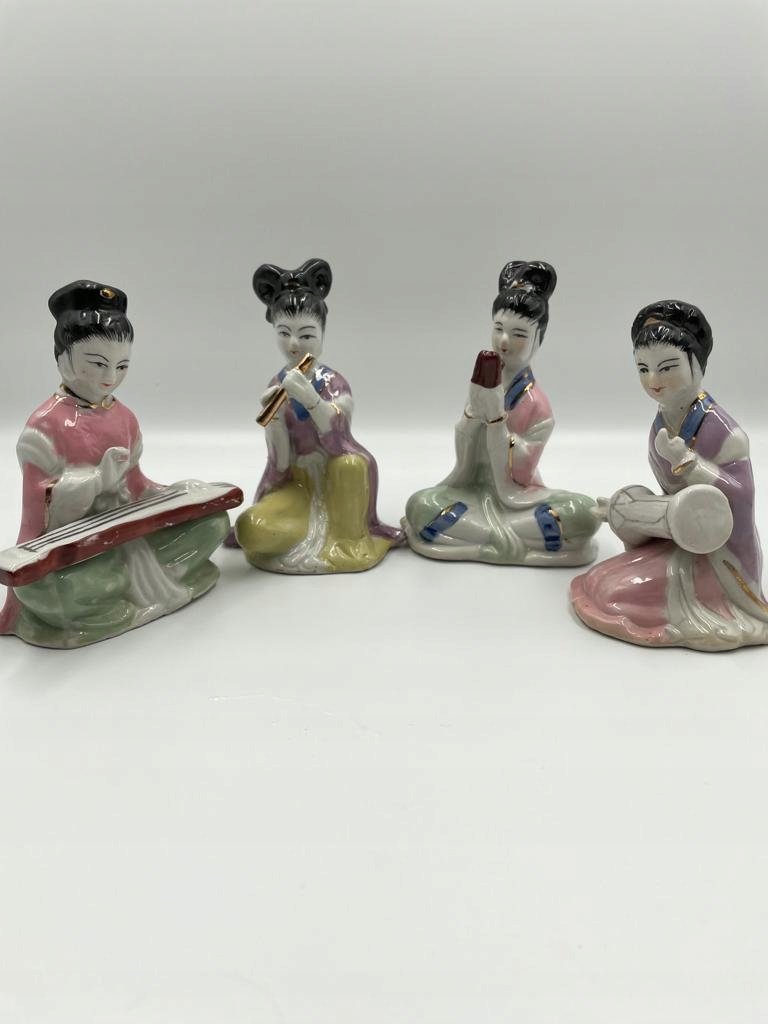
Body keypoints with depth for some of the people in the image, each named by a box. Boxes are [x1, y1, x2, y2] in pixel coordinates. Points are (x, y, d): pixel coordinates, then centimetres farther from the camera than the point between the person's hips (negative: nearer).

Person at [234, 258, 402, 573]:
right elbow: (281, 462, -7)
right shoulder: (276, 387, -3)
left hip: (337, 479, -1)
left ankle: (349, 536, -10)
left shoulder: (334, 383, -9)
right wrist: (274, 417, -24)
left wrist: (310, 398, -40)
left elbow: (339, 443, -27)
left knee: (352, 463, -37)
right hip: (297, 484, 2)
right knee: (250, 529, -25)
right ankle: (319, 527, 1)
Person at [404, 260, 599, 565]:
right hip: (474, 488, 1)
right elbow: (463, 453, -4)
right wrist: (473, 408, -21)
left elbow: (519, 473, -16)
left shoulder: (537, 404, -9)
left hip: (518, 496, -1)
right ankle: (512, 540, -20)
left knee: (584, 513, -28)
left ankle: (472, 531, -22)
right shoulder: (484, 383, -2)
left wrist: (496, 415, -25)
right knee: (419, 505, -28)